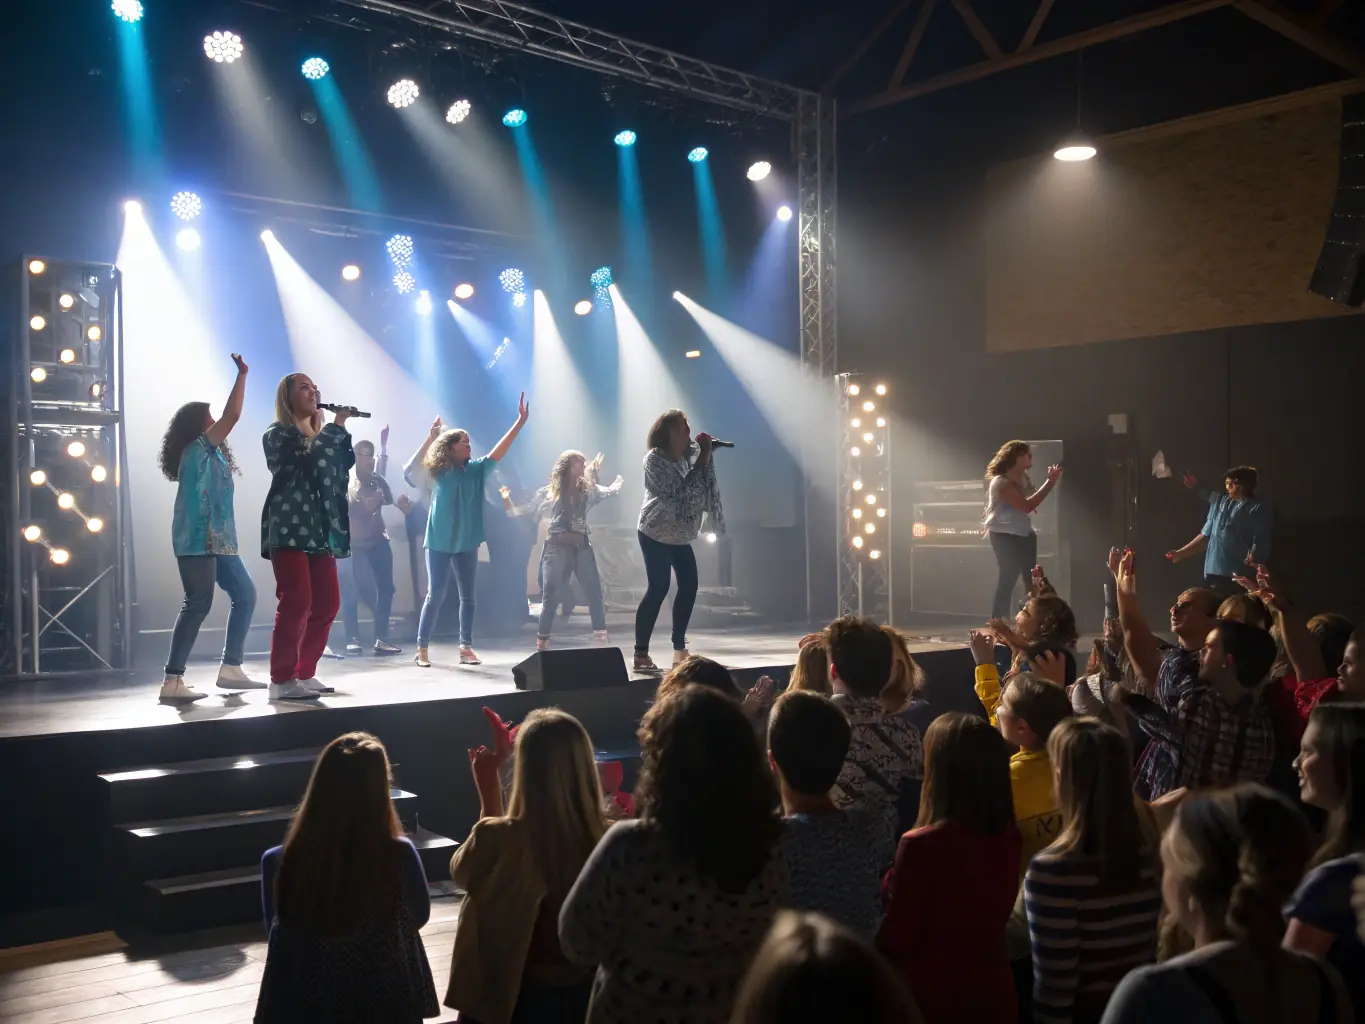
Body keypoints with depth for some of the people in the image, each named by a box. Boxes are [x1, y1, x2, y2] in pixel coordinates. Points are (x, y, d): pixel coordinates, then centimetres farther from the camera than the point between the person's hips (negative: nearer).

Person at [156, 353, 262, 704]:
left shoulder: (210, 455, 20)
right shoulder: (196, 449, -7)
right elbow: (232, 416, -14)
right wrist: (242, 374, -9)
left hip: (216, 540, 10)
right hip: (197, 541, -10)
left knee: (245, 595, 12)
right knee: (198, 605, -14)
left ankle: (230, 668, 14)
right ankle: (173, 682, -15)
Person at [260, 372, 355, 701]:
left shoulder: (320, 435, 23)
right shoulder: (278, 434, -1)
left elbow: (345, 464, 10)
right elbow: (310, 459, -17)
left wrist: (341, 429, -1)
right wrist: (337, 425, -9)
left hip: (319, 531, 8)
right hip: (290, 529, -8)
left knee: (327, 604, 5)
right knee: (296, 602, -15)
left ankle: (305, 673, 15)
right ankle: (282, 680, -10)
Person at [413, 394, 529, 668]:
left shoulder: (476, 469, 2)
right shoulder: (438, 471, -2)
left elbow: (498, 451, -2)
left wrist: (521, 421, -10)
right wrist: (431, 436, -16)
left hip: (467, 542, 4)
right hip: (439, 542, -4)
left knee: (467, 596, 6)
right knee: (435, 596, -3)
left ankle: (466, 647, 13)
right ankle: (421, 648, 5)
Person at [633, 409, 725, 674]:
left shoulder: (689, 454, 3)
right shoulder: (655, 459, -18)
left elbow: (704, 488, -3)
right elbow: (682, 491, -26)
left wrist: (706, 453, -13)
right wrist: (703, 458, -23)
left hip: (679, 535, 8)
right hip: (655, 534, -8)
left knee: (689, 586, 4)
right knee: (658, 588, -13)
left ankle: (679, 649, 14)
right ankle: (641, 654, -10)